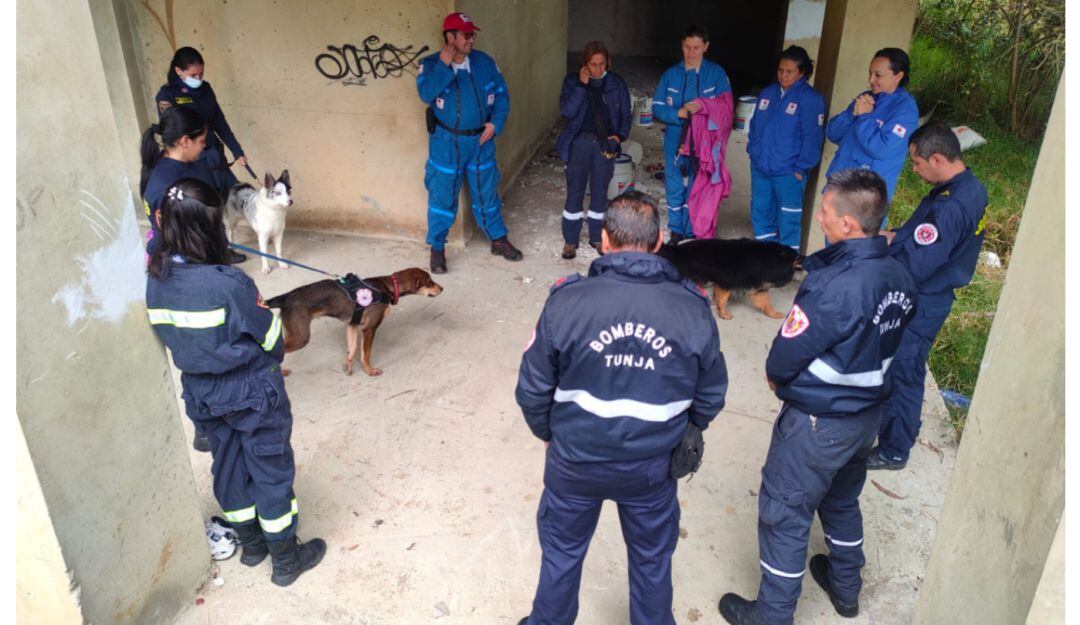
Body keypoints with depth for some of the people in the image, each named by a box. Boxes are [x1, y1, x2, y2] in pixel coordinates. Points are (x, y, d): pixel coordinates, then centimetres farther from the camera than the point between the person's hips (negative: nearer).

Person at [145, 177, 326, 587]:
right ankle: (286, 559, 25)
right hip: (253, 392, -6)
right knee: (271, 471, 10)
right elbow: (269, 334, -15)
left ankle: (250, 543, 42)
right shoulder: (227, 283, -28)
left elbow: (170, 336, 4)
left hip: (202, 393, 6)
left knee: (228, 465, 23)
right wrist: (272, 360, 6)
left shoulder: (155, 281, -9)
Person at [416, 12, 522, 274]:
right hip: (446, 142, -3)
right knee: (442, 196, 4)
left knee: (487, 193, 14)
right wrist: (444, 65, -25)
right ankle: (437, 248, 17)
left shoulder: (484, 62, 0)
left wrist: (495, 124, -8)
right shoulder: (431, 63, -7)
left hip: (480, 141, 3)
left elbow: (502, 95, 4)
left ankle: (498, 240, 29)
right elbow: (426, 94, -24)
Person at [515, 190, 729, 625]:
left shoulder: (567, 301, -20)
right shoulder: (693, 309, -15)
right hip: (652, 466, 1)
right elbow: (710, 397, -3)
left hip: (575, 460, -1)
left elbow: (533, 390, -12)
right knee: (652, 559, 26)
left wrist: (548, 434, 8)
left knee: (562, 552, 24)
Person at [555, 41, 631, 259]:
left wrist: (620, 135, -7)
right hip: (579, 143, -1)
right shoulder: (573, 80, -3)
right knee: (575, 192, 4)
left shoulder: (616, 83, 2)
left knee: (600, 192, 10)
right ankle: (570, 240, 16)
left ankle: (597, 237, 24)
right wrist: (582, 85, -19)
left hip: (606, 144, 1)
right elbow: (566, 110, -15)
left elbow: (625, 113, 9)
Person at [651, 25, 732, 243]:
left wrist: (704, 106, -22)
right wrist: (679, 113, -18)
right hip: (675, 141, 2)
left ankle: (692, 233, 19)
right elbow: (657, 108, 0)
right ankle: (676, 231, 25)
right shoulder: (671, 74, 3)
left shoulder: (716, 74, -2)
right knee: (674, 189, 9)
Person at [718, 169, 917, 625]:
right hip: (868, 415, 8)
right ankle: (846, 587, 50)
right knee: (842, 501, 29)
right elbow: (888, 349, 6)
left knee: (784, 514, 9)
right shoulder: (899, 277, -6)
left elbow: (783, 359, -23)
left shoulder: (834, 288, -31)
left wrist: (776, 376, -1)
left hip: (817, 424, -8)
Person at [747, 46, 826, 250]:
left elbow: (812, 137, -13)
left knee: (788, 219, 1)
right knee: (760, 212, 15)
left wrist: (801, 168, -14)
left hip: (788, 171, -6)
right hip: (760, 166, 6)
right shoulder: (768, 92, 10)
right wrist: (752, 151, 11)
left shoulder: (811, 99, -10)